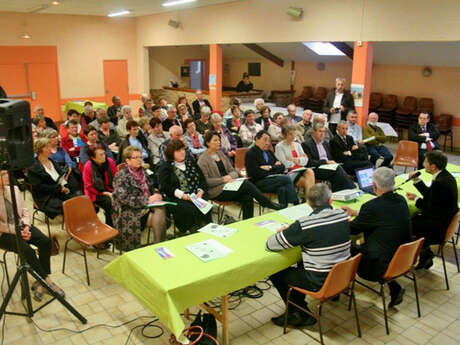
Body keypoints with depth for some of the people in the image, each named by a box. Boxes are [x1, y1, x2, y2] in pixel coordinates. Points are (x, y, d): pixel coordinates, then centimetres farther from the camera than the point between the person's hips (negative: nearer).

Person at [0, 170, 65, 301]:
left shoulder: (14, 189, 3)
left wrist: (26, 226, -7)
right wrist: (17, 232, -19)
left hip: (21, 226, 6)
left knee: (45, 241, -18)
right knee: (27, 250, -29)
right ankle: (46, 280, -11)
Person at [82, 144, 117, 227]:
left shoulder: (110, 161, -5)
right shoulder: (88, 166, -13)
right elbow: (89, 186, -9)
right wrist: (104, 193, -16)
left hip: (110, 190, 4)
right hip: (95, 193, -3)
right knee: (109, 202, -29)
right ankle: (110, 227, -11)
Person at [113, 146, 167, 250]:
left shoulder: (142, 172, 15)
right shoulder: (121, 175, -5)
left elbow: (151, 187, 27)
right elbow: (124, 198, -16)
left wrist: (156, 195, 3)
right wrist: (147, 200, -20)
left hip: (146, 207, 6)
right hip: (129, 212, -6)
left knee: (161, 211, -26)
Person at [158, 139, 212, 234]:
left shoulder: (191, 163, 23)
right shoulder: (165, 167, 8)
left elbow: (203, 180, 18)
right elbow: (165, 187, -5)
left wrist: (201, 191, -4)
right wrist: (181, 195, -17)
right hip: (176, 199, -3)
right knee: (191, 210, -34)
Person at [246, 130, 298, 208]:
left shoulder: (269, 152, 20)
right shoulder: (250, 154, -2)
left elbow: (282, 167, 13)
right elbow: (258, 174, -14)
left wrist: (270, 168, -6)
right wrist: (275, 167, -5)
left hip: (272, 180, 6)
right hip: (259, 183, -6)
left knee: (282, 189, -29)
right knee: (286, 178, -23)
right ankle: (296, 204, -16)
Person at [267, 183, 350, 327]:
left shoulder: (304, 225, -24)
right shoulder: (343, 215, -7)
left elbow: (270, 245, -16)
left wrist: (282, 232, 5)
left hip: (320, 282, -6)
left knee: (276, 272, 13)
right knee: (302, 264, 30)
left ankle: (302, 315, 23)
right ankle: (297, 309, 36)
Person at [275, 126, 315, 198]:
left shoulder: (297, 145, 19)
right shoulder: (279, 146, 1)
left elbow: (305, 160, 9)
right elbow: (285, 164, -9)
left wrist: (295, 159, -7)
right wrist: (300, 159, 3)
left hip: (300, 170, 5)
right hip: (289, 173, -5)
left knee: (310, 172, -29)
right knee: (307, 180, -28)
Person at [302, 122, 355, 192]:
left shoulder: (325, 144, 22)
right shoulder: (306, 144, -2)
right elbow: (309, 162, -12)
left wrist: (332, 162, 0)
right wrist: (325, 162, -16)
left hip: (328, 168, 7)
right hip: (316, 170, -7)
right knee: (338, 169, -28)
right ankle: (351, 189, -23)